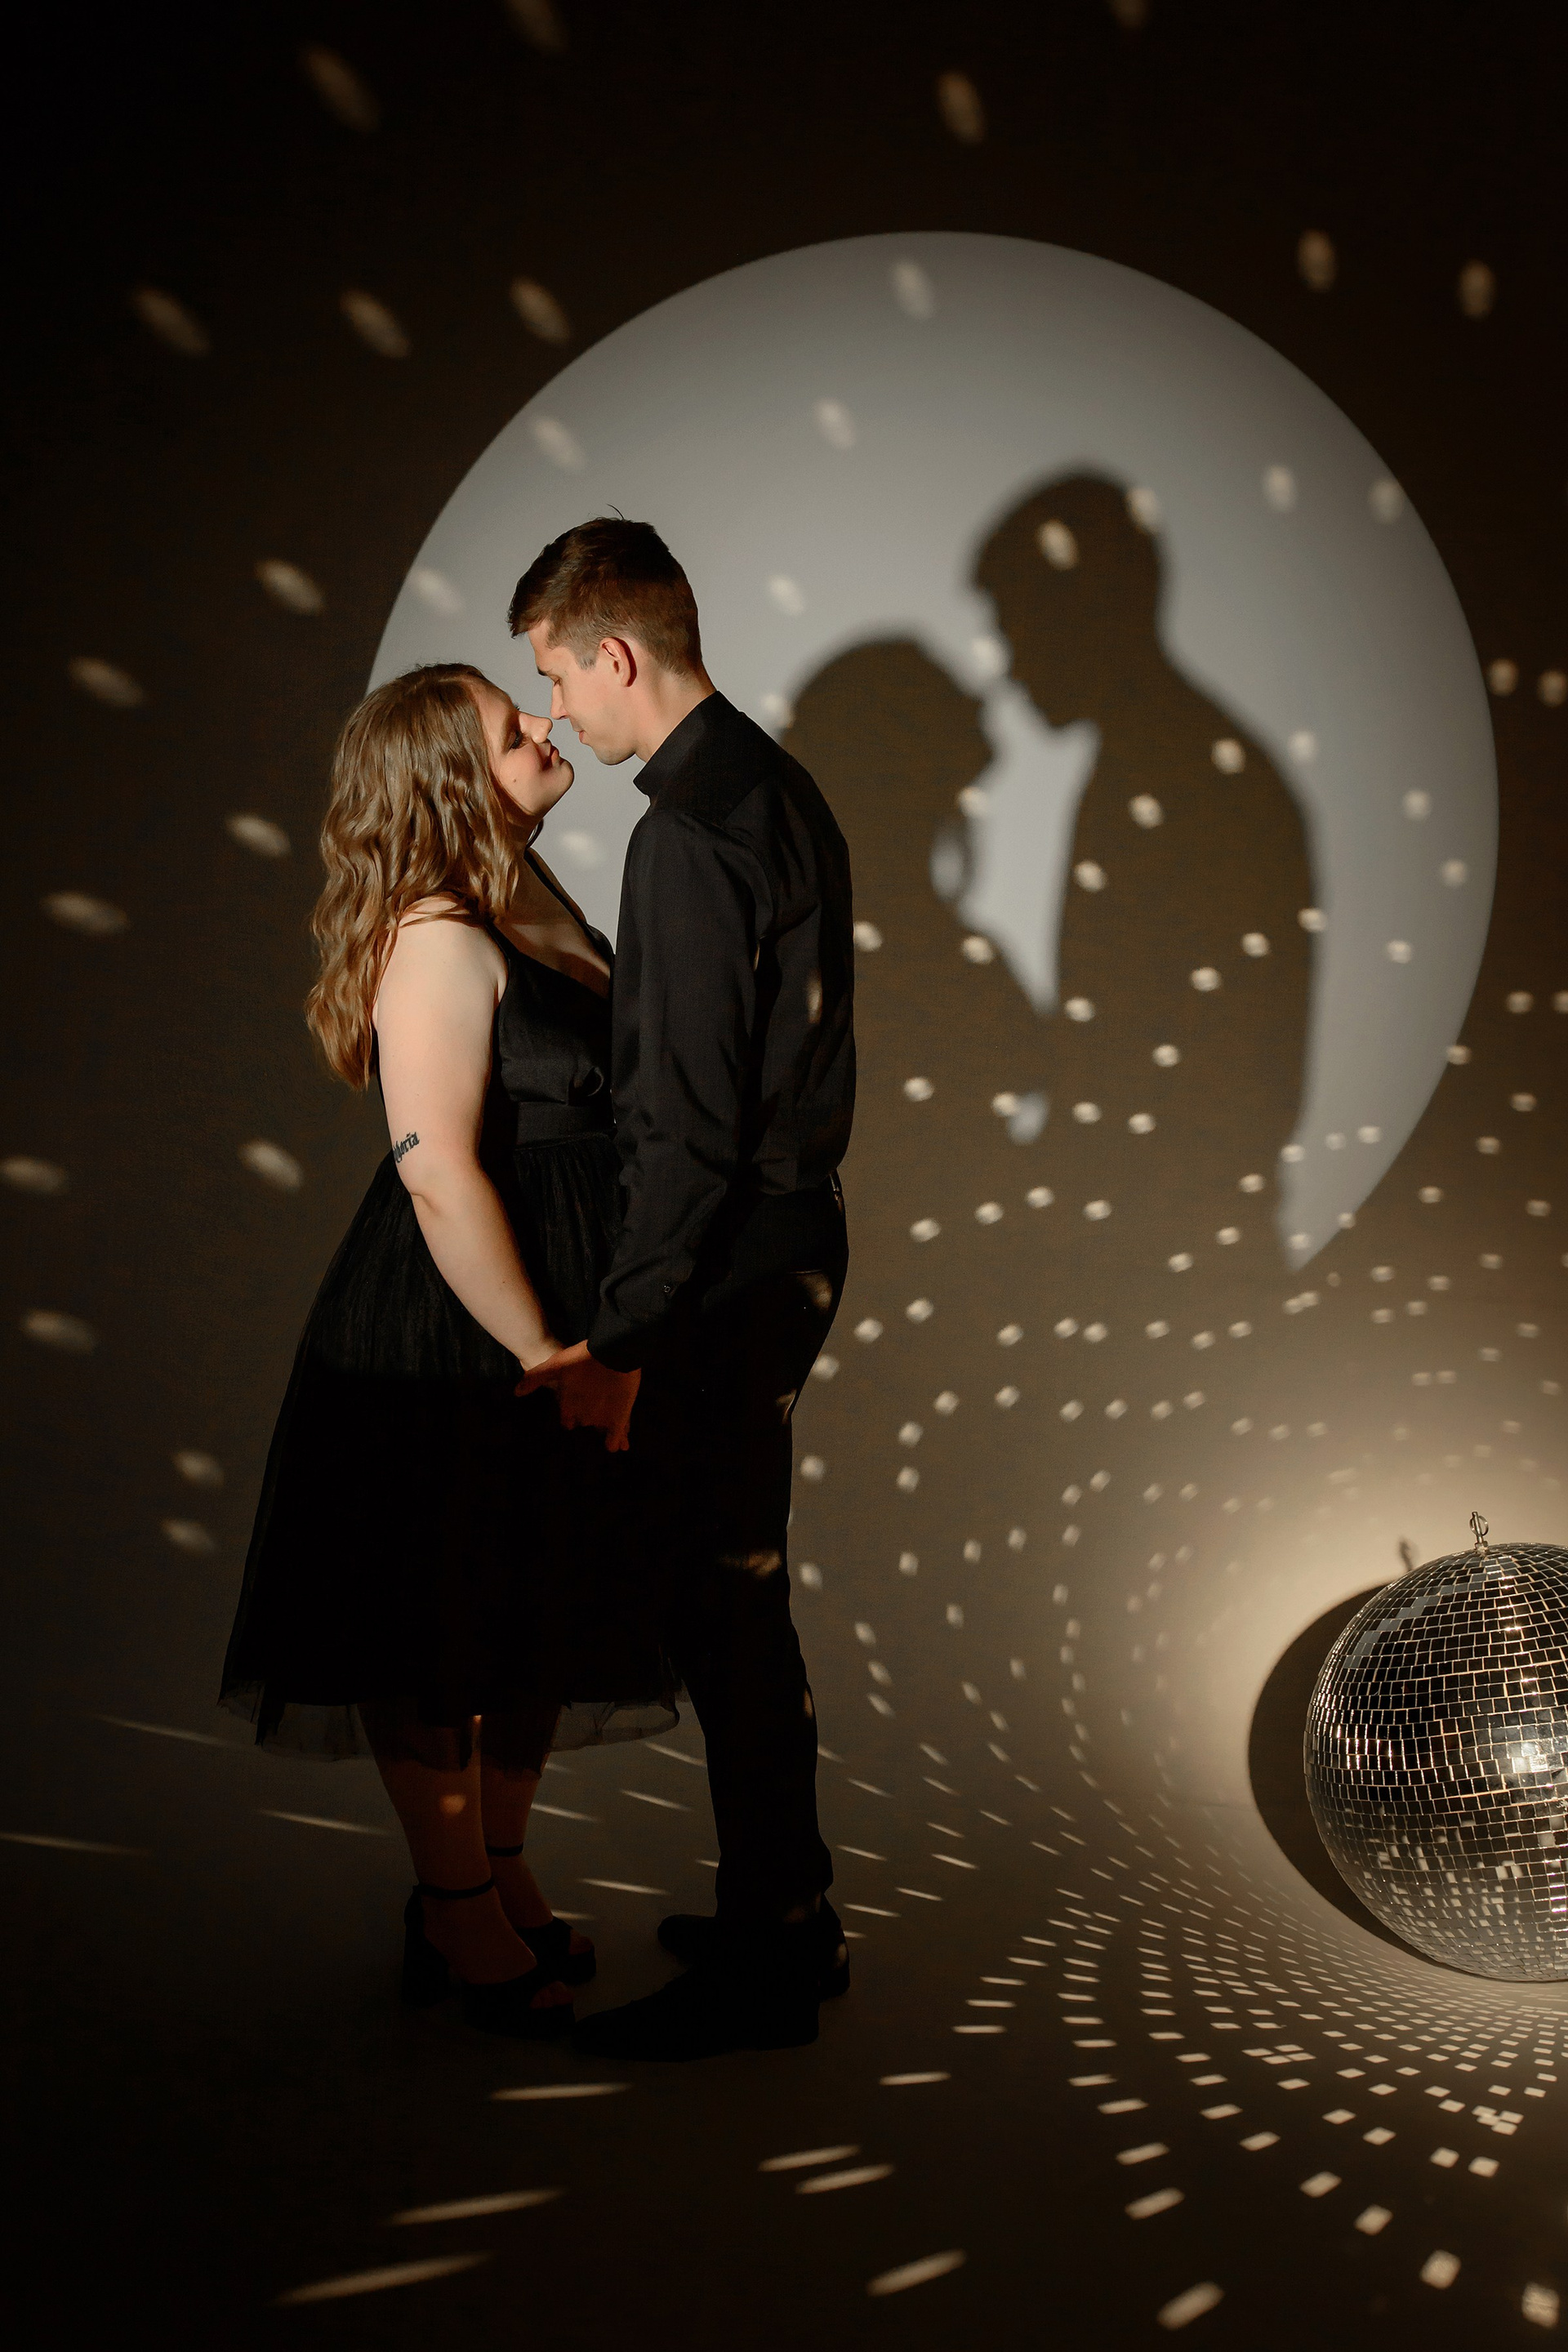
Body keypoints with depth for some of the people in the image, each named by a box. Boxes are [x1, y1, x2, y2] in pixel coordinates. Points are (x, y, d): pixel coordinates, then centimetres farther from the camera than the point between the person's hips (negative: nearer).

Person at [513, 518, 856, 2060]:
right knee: (738, 1596, 18)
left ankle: (763, 1965, 14)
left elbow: (691, 1120, -22)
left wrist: (614, 1335, -18)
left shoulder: (690, 833, -19)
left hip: (725, 1270, -10)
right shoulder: (778, 789, 13)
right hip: (792, 1240, 10)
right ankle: (785, 1913, 32)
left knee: (720, 1607, 0)